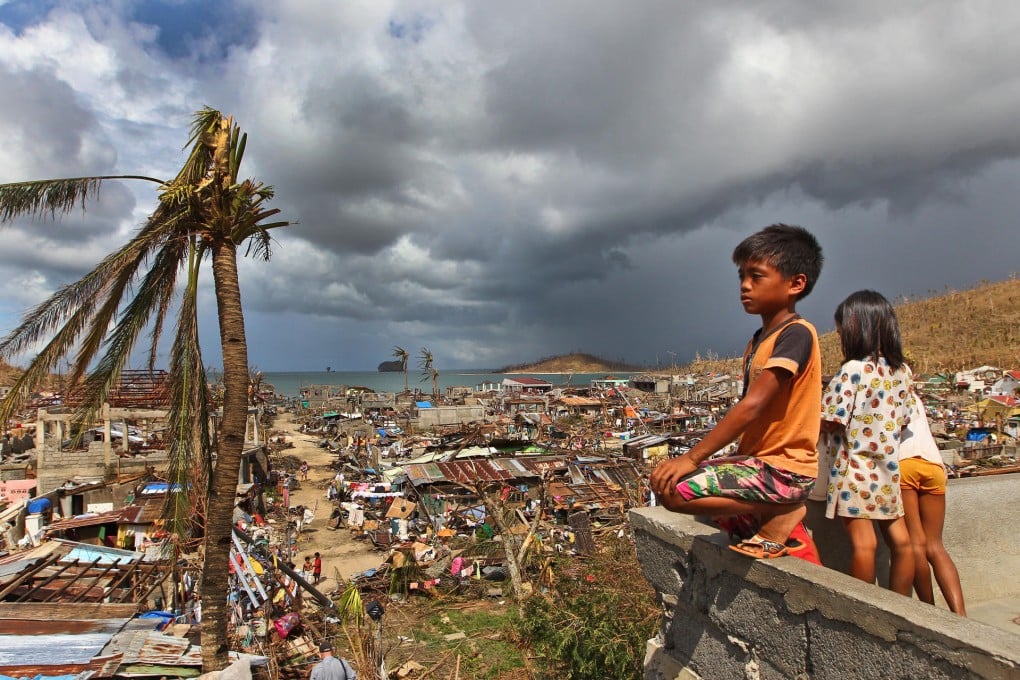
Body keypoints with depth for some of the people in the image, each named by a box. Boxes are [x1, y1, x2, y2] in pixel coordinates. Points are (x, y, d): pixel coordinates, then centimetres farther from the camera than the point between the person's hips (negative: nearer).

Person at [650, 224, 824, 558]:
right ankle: (767, 514, 9)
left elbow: (752, 406, -25)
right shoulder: (758, 340, 13)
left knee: (673, 489, -22)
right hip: (757, 461, 10)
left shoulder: (797, 333, -16)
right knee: (662, 478, 12)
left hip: (783, 469, -10)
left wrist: (692, 458, -26)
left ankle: (781, 513, -4)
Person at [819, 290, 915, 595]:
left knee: (863, 542, -4)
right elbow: (902, 419, 13)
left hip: (854, 467, -8)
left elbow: (828, 420, -17)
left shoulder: (853, 369, -16)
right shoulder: (902, 370, 5)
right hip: (888, 467, 8)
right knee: (899, 538, 12)